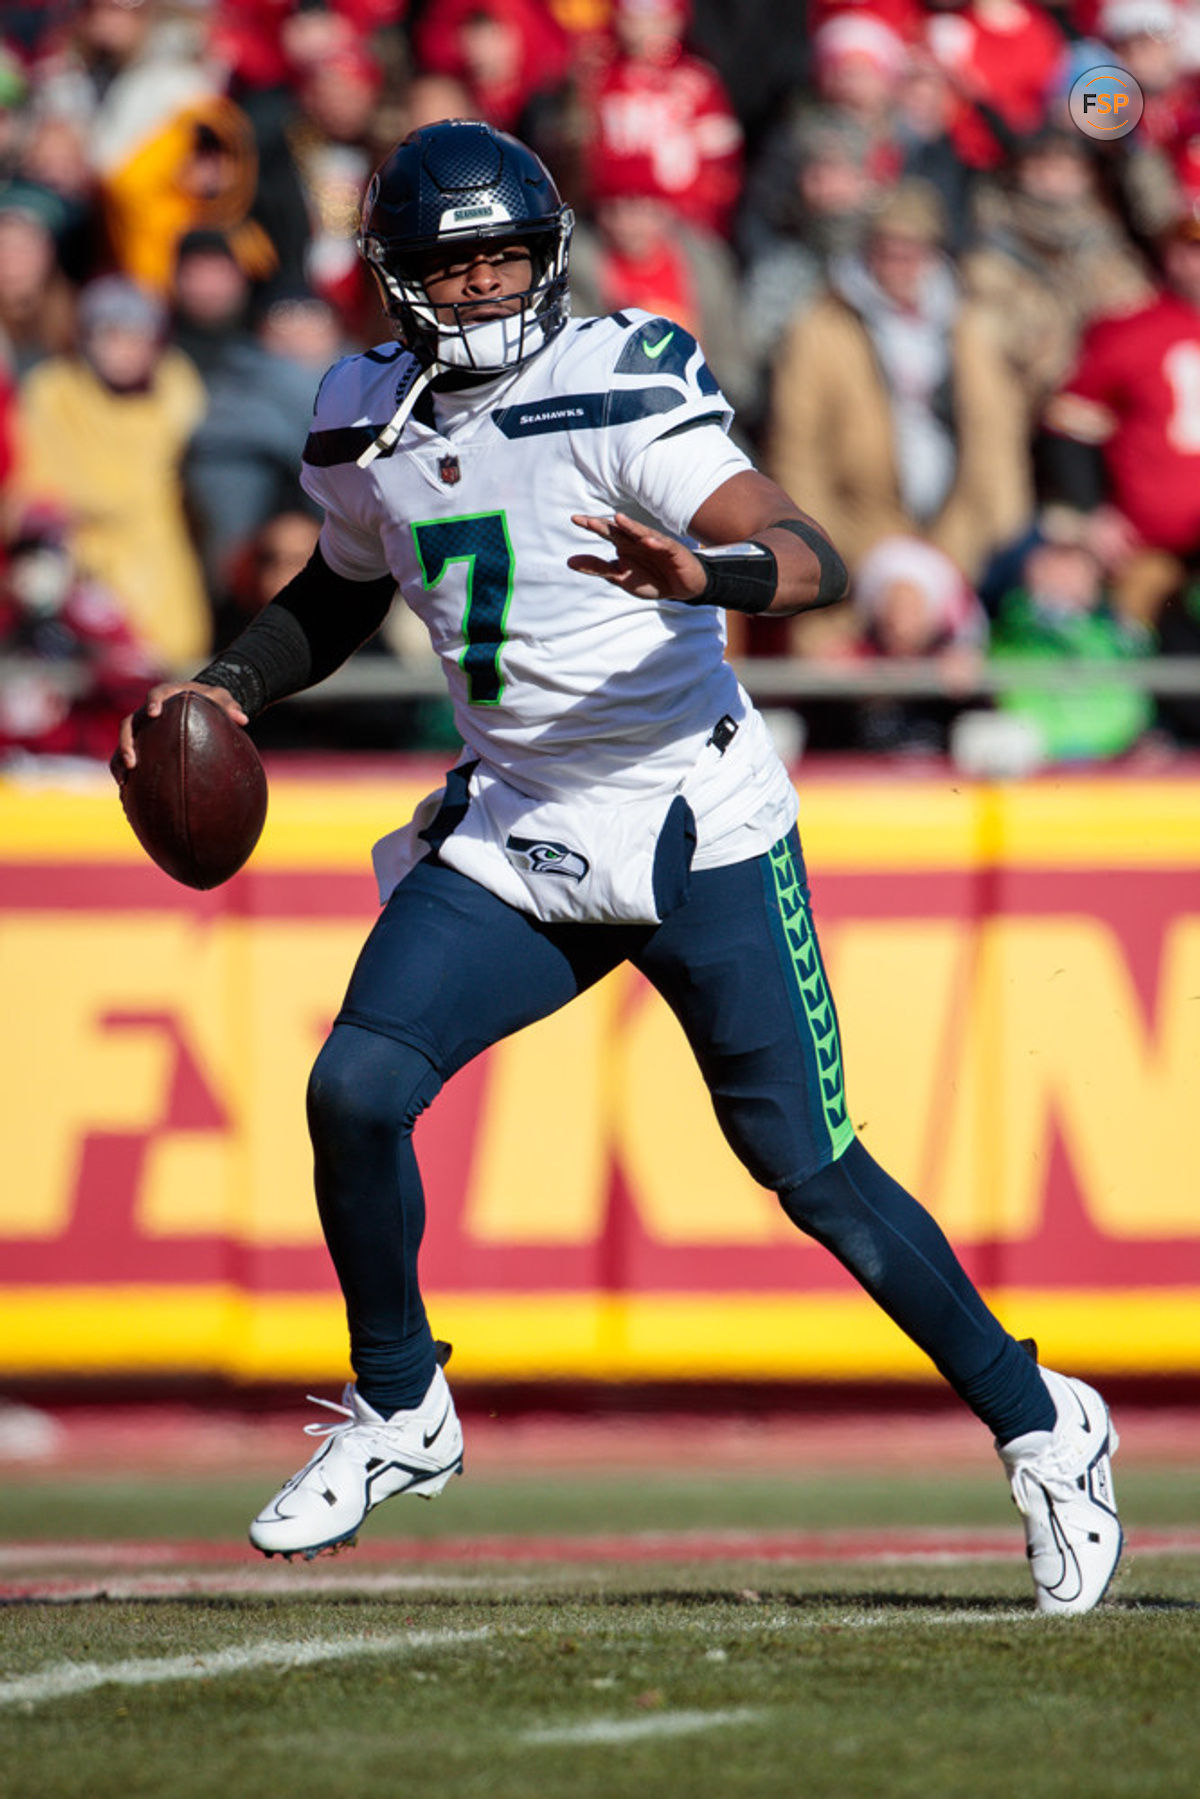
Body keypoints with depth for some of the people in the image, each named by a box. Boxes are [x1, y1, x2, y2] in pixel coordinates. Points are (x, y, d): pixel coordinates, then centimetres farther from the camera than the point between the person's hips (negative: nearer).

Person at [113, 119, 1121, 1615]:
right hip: (515, 835, 5)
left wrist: (702, 573, -46)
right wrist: (228, 685, 7)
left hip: (698, 829, -5)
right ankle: (399, 1412, 9)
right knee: (355, 1088, -13)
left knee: (808, 1167, -4)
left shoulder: (619, 391, -15)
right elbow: (338, 597, 25)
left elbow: (814, 560, -26)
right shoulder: (367, 428, 4)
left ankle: (1041, 1430, 14)